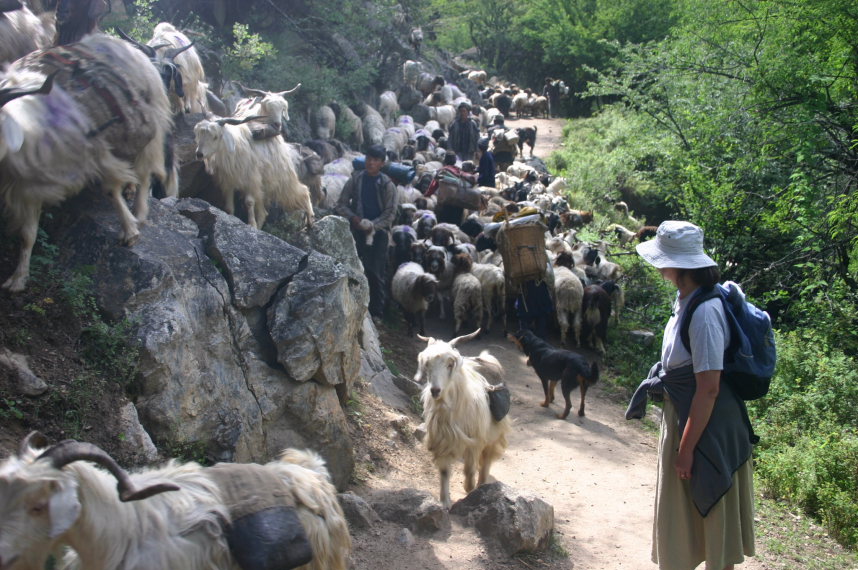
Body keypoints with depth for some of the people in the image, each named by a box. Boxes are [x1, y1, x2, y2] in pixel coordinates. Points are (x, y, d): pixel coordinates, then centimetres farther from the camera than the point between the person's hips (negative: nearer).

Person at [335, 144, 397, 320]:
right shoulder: (355, 179, 3)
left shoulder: (387, 184, -2)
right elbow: (341, 204, 6)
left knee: (377, 273, -2)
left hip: (379, 233, -2)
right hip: (358, 232, 2)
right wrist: (352, 217, -11)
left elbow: (390, 213, -4)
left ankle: (377, 312, 6)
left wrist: (372, 226, -15)